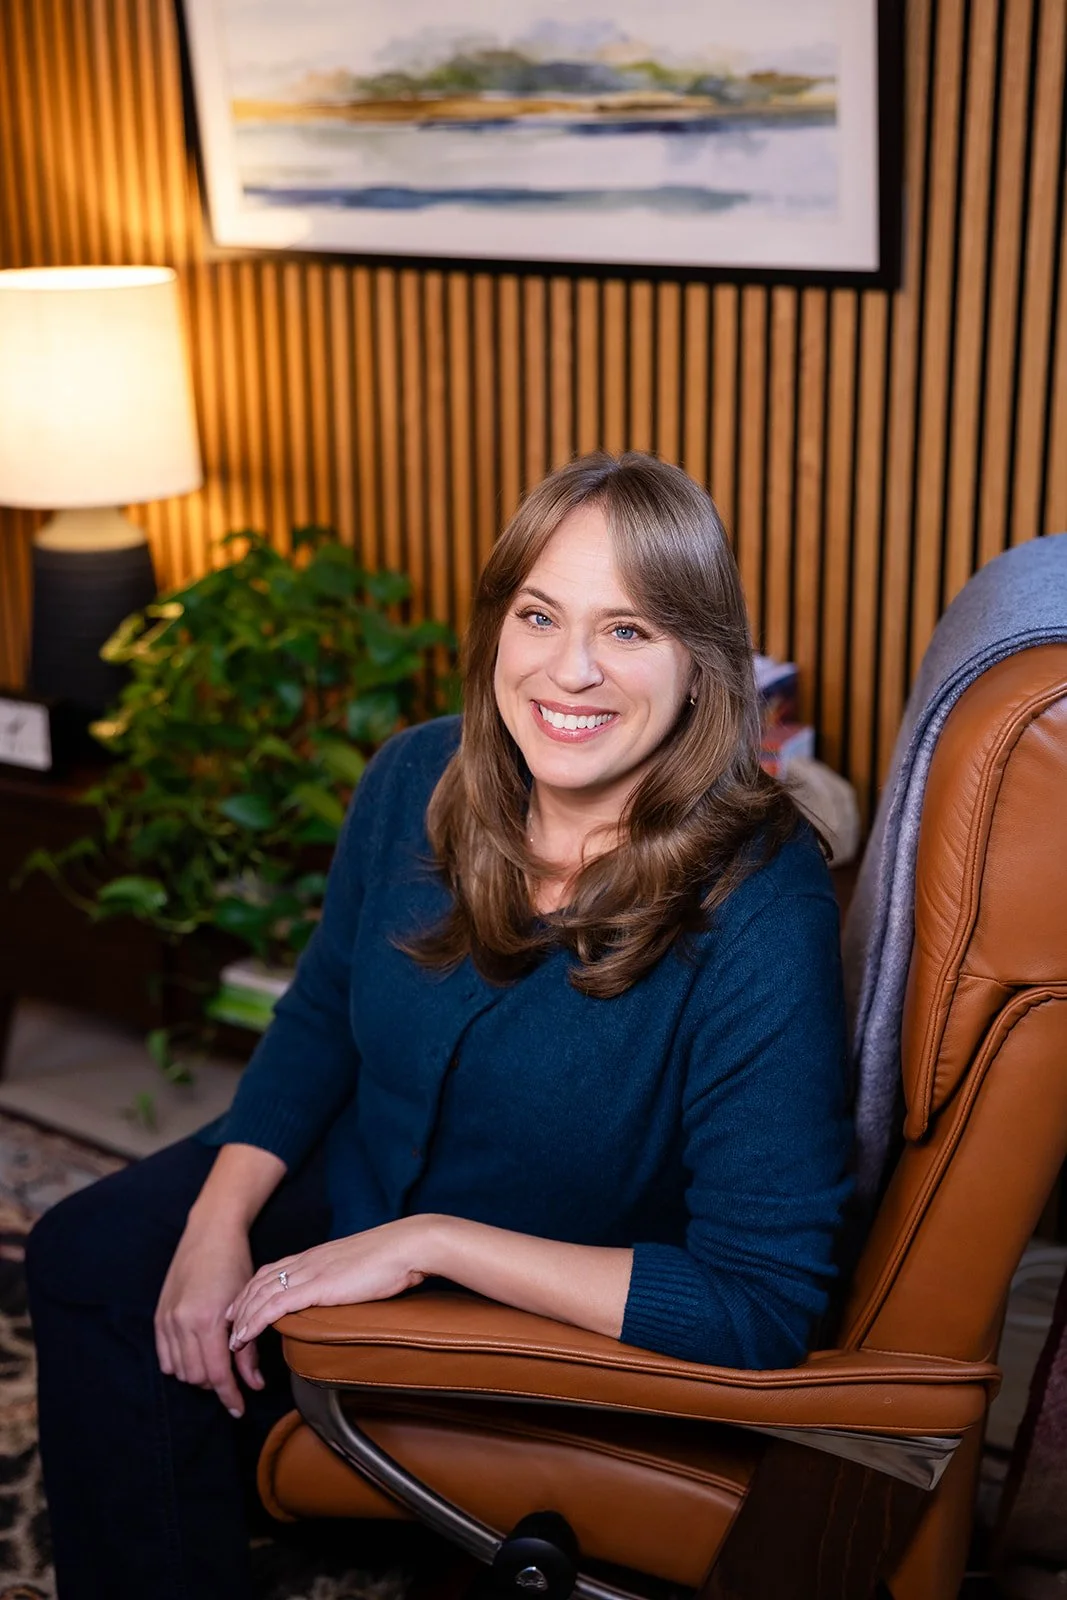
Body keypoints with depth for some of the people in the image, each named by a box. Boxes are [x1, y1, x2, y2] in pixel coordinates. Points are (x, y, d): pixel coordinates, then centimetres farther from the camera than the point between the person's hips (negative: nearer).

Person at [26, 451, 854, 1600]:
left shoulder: (757, 912, -33)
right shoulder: (420, 781, -15)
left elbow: (766, 1302, -34)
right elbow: (323, 1010, 3)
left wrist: (429, 1241, -33)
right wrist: (218, 1223, -10)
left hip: (575, 1312, -5)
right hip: (360, 1181, 6)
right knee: (88, 1255, 4)